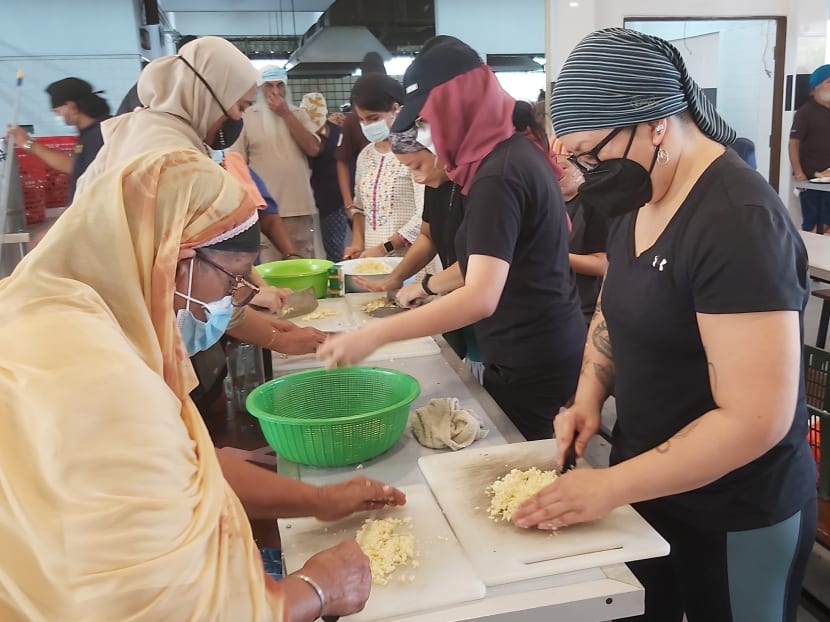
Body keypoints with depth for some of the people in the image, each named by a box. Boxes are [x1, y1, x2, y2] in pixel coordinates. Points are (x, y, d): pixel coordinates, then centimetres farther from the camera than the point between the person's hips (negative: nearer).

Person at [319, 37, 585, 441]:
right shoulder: (518, 150, 7)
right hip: (550, 350, 9)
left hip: (529, 366, -9)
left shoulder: (498, 175, -23)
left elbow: (481, 298, -32)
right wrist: (429, 285, 20)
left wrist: (374, 335, -34)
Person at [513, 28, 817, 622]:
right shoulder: (638, 199, 1)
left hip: (734, 520, -7)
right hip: (646, 485, 7)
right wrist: (589, 397, -3)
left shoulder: (739, 221, -26)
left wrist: (609, 487, -23)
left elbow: (757, 418, -28)